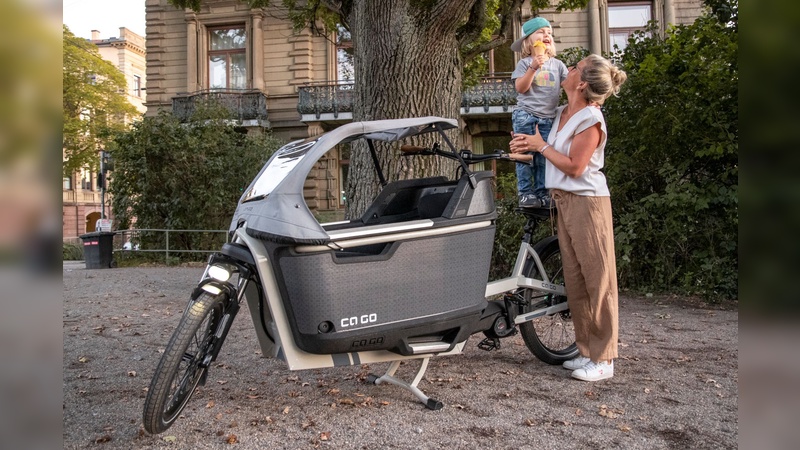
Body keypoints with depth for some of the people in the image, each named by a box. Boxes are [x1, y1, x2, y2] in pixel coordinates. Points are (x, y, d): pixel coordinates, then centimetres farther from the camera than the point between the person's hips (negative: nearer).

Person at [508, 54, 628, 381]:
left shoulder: (590, 118, -12)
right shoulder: (562, 114, 13)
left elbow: (573, 166, -17)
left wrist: (541, 146, -8)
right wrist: (529, 150, 3)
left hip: (587, 202, -9)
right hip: (564, 201, 9)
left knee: (597, 279, -3)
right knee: (574, 280, 11)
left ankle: (604, 359, 6)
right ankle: (587, 350, 22)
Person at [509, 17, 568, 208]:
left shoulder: (557, 64, 12)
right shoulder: (525, 63, 2)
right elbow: (520, 88, -9)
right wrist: (533, 68, -18)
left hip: (547, 118, 3)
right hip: (525, 115, -3)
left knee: (544, 157, 4)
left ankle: (542, 193, 10)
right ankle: (525, 193, 1)